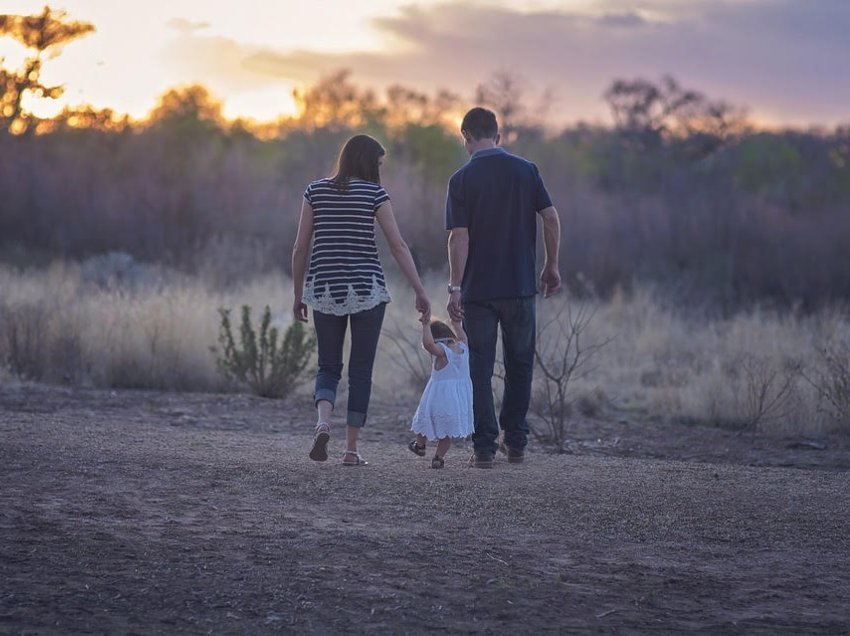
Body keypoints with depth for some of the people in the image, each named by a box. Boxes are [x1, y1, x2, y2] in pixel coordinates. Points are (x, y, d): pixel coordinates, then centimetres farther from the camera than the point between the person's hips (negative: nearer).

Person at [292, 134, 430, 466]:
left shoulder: (316, 191, 5)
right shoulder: (374, 193, -3)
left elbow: (300, 247, 4)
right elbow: (398, 246, -6)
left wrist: (298, 294, 13)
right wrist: (420, 292, -3)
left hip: (324, 290, 2)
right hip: (366, 289, -2)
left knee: (328, 367, 12)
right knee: (361, 370, 7)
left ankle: (323, 422, -16)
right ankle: (351, 449, 6)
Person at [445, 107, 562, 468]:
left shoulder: (462, 179, -5)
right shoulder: (526, 170, 2)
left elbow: (459, 236, -11)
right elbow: (551, 218, -2)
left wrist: (454, 288, -9)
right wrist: (552, 267, 9)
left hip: (478, 290, -2)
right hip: (520, 287, 2)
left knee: (480, 370, 3)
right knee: (519, 366, 15)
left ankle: (485, 448, 0)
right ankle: (515, 443, 17)